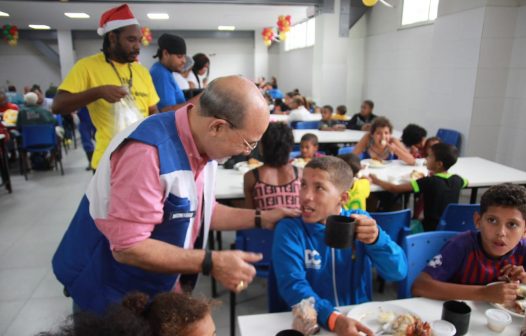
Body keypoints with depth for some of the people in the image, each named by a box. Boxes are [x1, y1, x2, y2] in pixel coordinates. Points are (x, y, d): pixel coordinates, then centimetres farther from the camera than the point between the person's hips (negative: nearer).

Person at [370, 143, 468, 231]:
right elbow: (466, 181, 23)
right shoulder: (457, 179, -5)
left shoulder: (429, 182, -22)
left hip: (431, 229, -6)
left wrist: (376, 181, -6)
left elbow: (394, 188, -23)